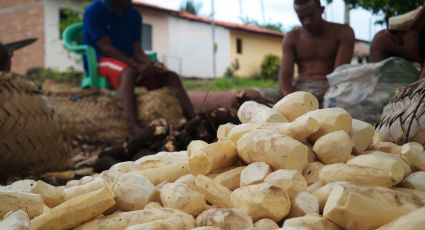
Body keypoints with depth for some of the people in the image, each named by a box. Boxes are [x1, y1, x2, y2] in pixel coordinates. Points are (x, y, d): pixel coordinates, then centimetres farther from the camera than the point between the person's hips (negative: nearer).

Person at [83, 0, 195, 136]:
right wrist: (138, 66, -26)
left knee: (170, 77, -12)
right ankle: (133, 127, -57)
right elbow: (105, 48, -18)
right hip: (101, 62, -6)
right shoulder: (94, 11, -9)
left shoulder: (134, 15, 8)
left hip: (130, 64, 6)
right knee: (129, 72, -40)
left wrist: (151, 66, -21)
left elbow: (137, 51, 1)